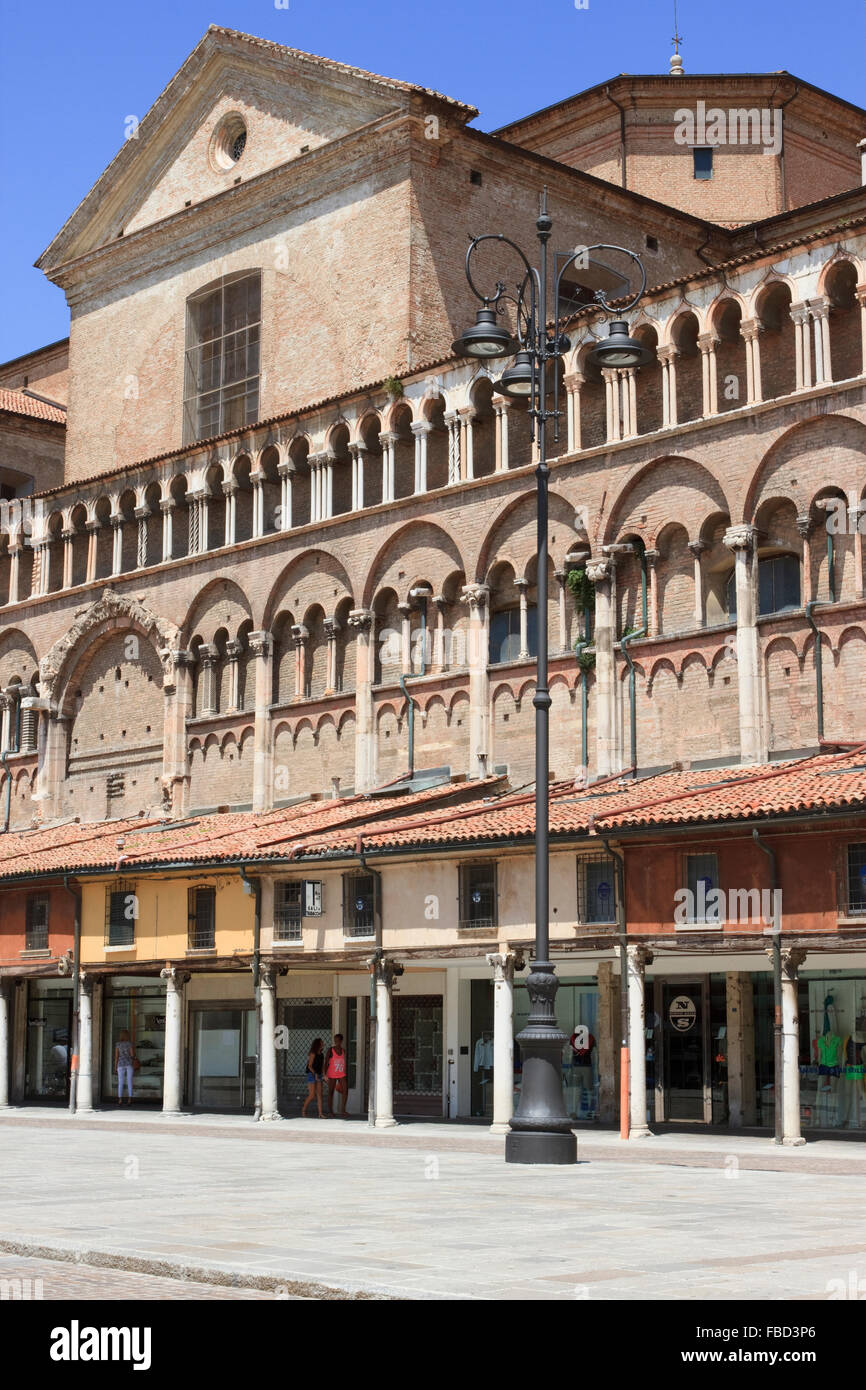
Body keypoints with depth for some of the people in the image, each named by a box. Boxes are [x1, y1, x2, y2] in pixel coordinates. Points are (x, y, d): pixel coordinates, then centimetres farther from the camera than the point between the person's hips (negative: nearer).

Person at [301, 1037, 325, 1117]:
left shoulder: (321, 1054, 10)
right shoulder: (313, 1054, -11)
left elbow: (323, 1066, 13)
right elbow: (310, 1066, -14)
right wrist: (315, 1074, -25)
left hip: (318, 1076, 7)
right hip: (311, 1075, -7)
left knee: (319, 1095, 0)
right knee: (311, 1095, -7)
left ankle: (320, 1114, -2)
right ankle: (304, 1108, 17)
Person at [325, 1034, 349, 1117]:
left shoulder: (343, 1050, 6)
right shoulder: (331, 1050, -7)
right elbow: (326, 1063, -8)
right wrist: (325, 1074, -17)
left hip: (341, 1074, 3)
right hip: (332, 1075, -3)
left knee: (345, 1089, -13)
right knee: (331, 1092, 4)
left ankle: (343, 1109, -9)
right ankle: (330, 1111, 15)